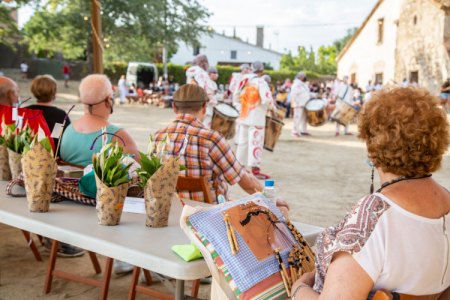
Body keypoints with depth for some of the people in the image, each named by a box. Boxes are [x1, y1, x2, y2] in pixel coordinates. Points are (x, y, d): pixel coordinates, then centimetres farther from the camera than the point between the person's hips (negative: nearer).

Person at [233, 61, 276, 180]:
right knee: (256, 142, -3)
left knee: (243, 142, 15)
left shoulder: (244, 81, 8)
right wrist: (273, 107, -3)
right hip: (256, 118, -7)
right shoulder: (261, 82, -12)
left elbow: (236, 98, 11)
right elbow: (266, 100, -21)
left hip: (244, 117, 7)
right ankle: (255, 170, -1)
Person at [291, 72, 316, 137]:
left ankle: (303, 131, 17)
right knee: (298, 118, -9)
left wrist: (315, 95, 11)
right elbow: (294, 95, -17)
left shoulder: (304, 85, 19)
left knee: (305, 118, 9)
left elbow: (308, 93, 26)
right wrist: (299, 103, -22)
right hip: (299, 105, -9)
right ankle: (295, 132, -5)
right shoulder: (296, 85, -10)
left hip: (305, 104, 9)